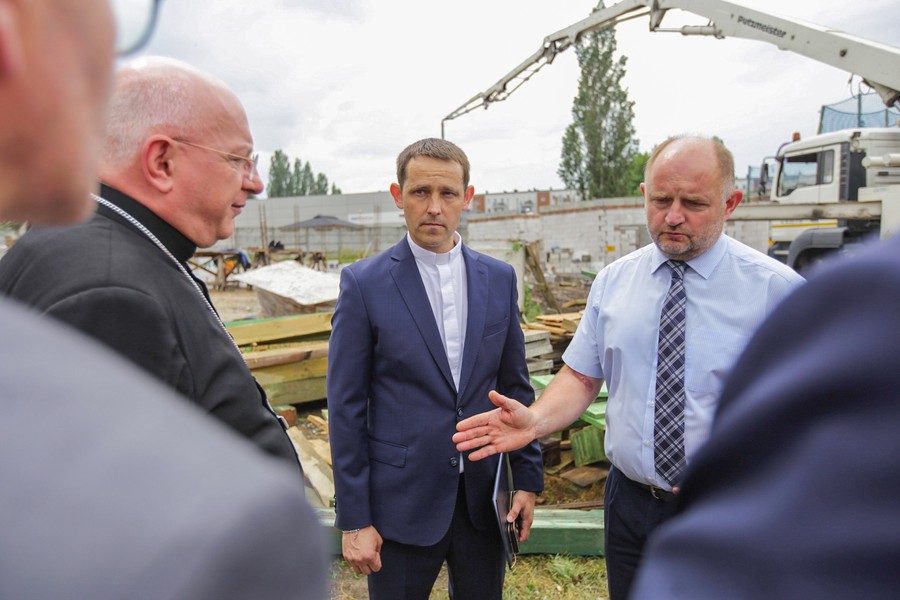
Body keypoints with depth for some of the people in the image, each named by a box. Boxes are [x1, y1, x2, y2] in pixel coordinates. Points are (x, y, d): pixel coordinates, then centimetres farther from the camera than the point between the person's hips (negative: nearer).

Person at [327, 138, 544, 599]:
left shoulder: (499, 278, 1)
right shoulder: (364, 283, -10)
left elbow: (515, 386, 7)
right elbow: (346, 408, -8)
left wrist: (528, 477, 6)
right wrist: (353, 519, -7)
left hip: (484, 497, 4)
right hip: (402, 503, -3)